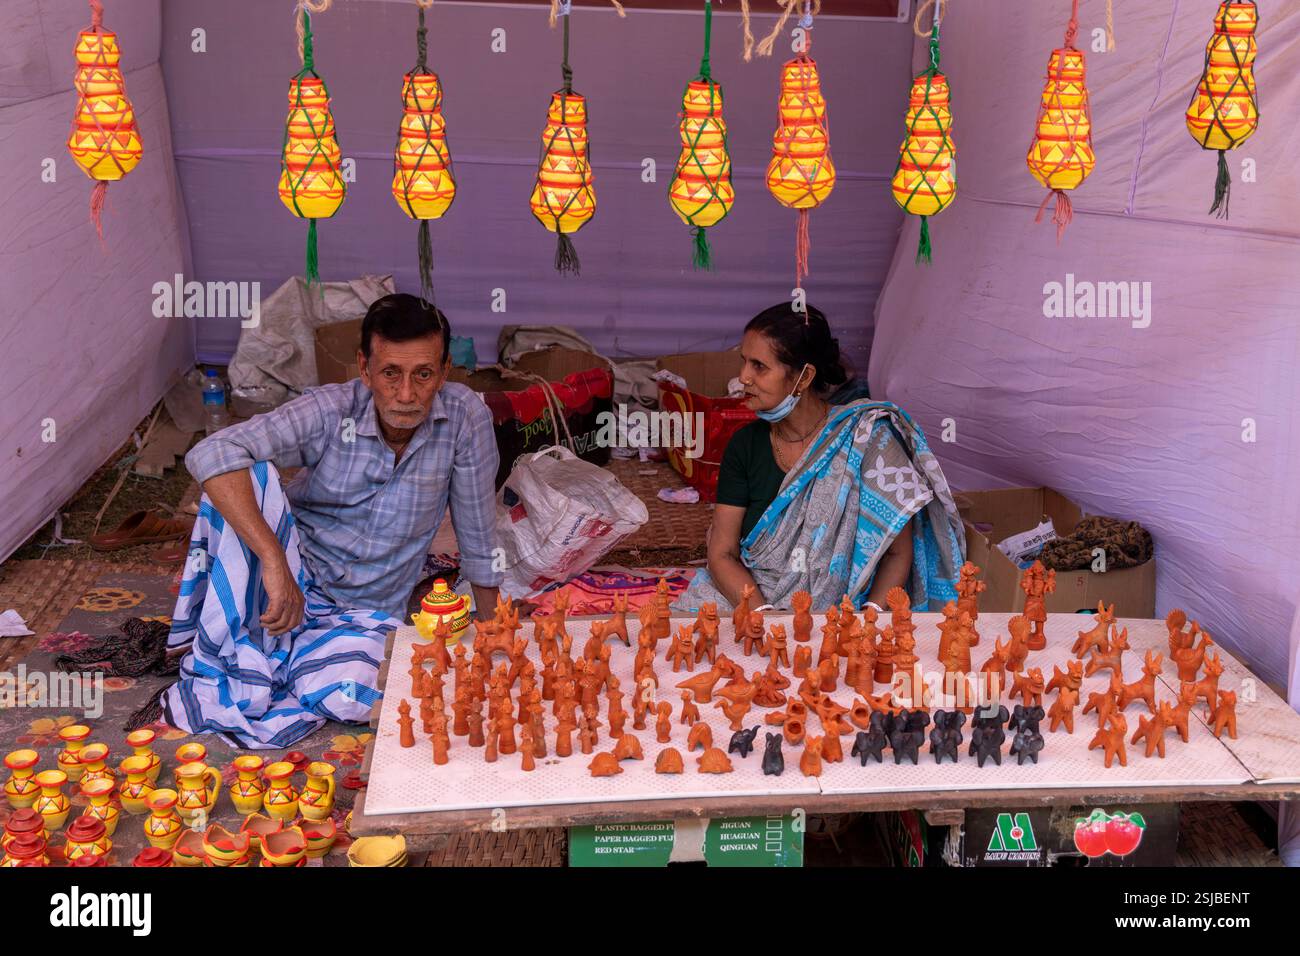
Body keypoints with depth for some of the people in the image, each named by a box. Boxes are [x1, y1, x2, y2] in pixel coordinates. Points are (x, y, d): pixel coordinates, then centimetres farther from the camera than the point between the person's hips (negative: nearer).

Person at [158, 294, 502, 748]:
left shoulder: (466, 417, -14)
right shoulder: (329, 411, -18)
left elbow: (477, 539, -4)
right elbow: (210, 454, -31)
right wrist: (274, 562, -40)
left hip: (363, 613, 1)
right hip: (290, 582, 0)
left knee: (348, 697, -34)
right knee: (249, 473, -28)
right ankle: (227, 671, -20)